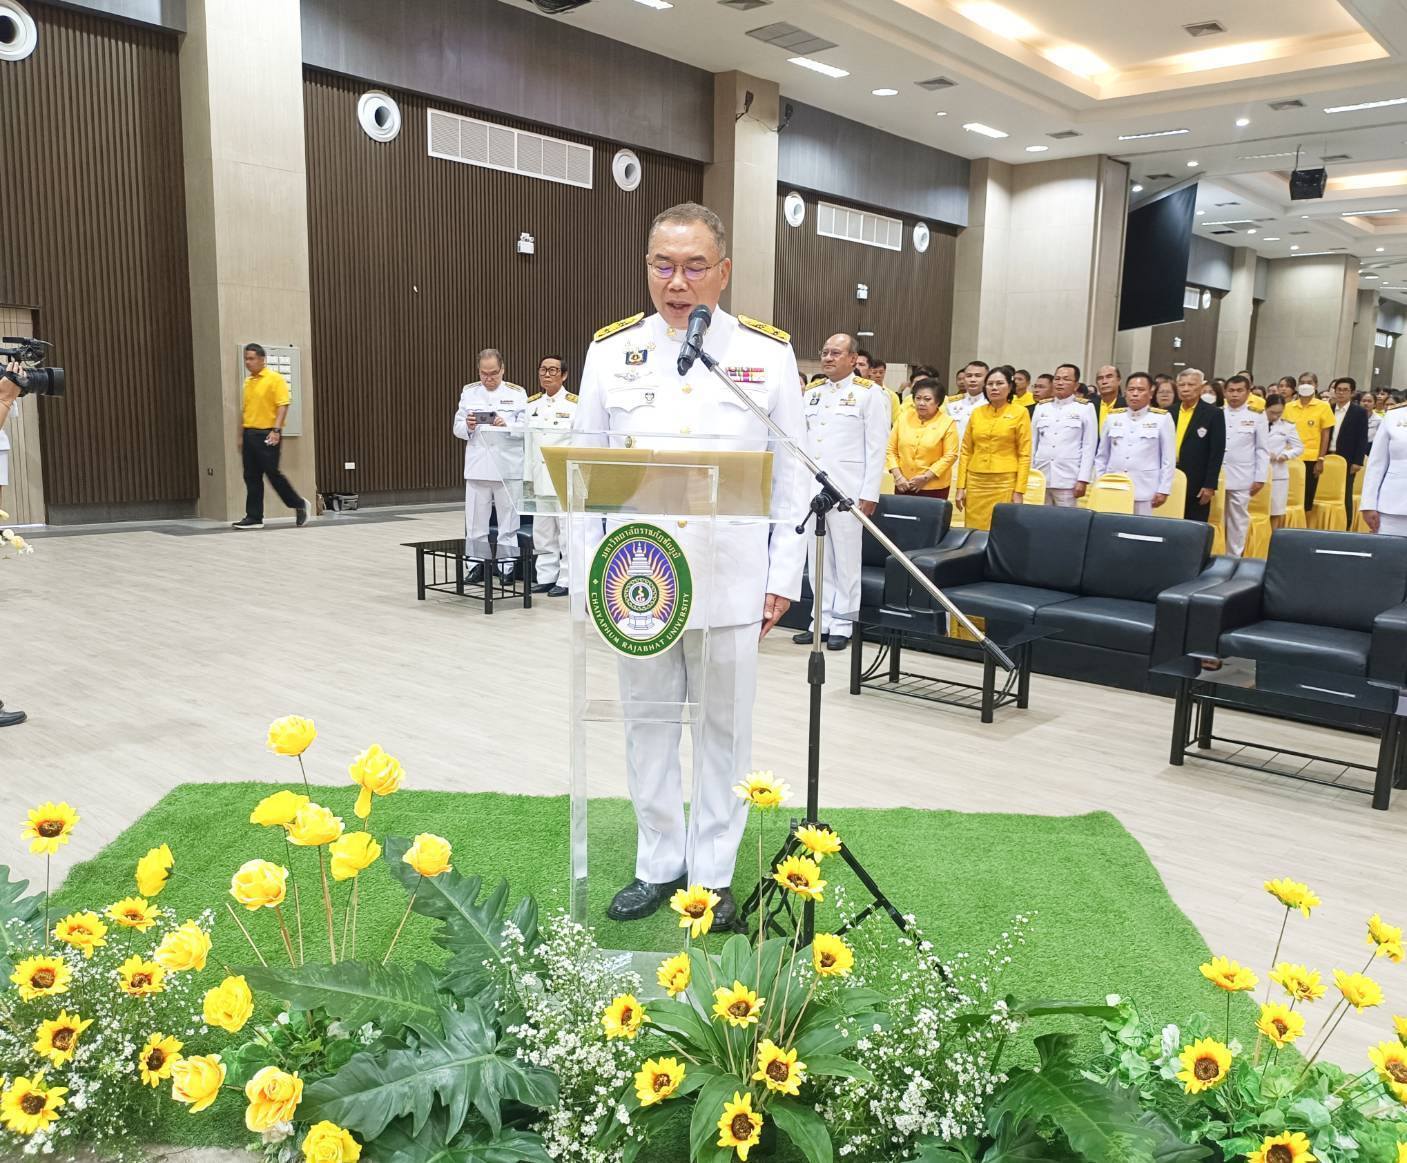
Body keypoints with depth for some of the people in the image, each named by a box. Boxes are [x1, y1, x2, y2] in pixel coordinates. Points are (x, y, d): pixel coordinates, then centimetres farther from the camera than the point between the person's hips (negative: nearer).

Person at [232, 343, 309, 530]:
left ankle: (299, 504, 13)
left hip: (267, 435, -7)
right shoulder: (248, 381, 16)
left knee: (272, 473, -6)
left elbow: (283, 405, -13)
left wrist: (276, 430, -22)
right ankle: (254, 517, 9)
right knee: (251, 477, 5)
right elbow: (245, 409, 20)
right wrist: (240, 434, 17)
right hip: (249, 434, 7)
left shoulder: (275, 379, -6)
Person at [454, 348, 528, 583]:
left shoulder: (517, 393, 5)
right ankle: (477, 562, 13)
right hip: (477, 465, 2)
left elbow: (525, 428, -4)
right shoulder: (469, 392, 11)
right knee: (475, 519, 4)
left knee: (508, 518, 3)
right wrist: (467, 426, -14)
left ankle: (506, 564, 11)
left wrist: (507, 425, -23)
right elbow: (457, 428, 8)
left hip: (506, 465, -2)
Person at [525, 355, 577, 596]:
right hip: (539, 477, 5)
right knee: (542, 532, 11)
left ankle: (566, 581, 6)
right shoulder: (531, 404, 12)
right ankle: (546, 577, 20)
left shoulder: (574, 404, -4)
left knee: (567, 532, -2)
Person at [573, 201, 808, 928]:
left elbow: (792, 475, 1)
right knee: (648, 724, 13)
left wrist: (784, 576, -2)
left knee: (723, 729, 10)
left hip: (731, 581, -1)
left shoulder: (767, 352, 1)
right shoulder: (610, 350, 4)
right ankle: (659, 863, 30)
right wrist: (585, 571, 1)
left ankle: (713, 872, 27)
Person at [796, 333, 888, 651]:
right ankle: (822, 620, 15)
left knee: (846, 557, -1)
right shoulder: (812, 394, 16)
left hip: (847, 488, -5)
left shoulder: (870, 393, 0)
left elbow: (876, 447, -5)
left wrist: (870, 493, -11)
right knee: (817, 556, 7)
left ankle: (842, 624, 7)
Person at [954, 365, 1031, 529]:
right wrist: (960, 487, 4)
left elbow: (1024, 455, -3)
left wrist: (1019, 491, -9)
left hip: (1005, 483, -3)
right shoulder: (977, 413, 9)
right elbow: (966, 452, 10)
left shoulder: (1020, 413, 0)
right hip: (976, 483, 3)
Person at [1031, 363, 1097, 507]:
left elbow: (1089, 446, 0)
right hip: (1040, 477, 3)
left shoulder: (1085, 408, 3)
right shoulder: (1041, 407, 13)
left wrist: (1083, 480, -7)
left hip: (1068, 480, -3)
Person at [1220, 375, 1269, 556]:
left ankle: (1234, 558, 13)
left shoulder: (1256, 417, 1)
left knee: (1238, 521, 5)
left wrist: (1260, 478, -3)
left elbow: (1263, 450, 2)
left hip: (1242, 479, -1)